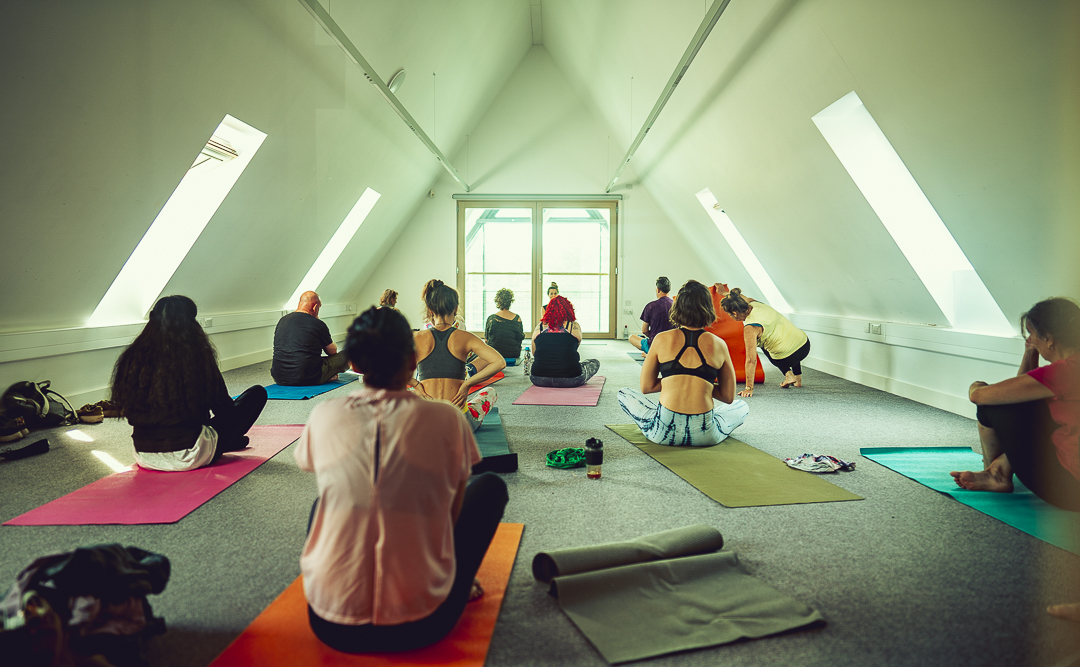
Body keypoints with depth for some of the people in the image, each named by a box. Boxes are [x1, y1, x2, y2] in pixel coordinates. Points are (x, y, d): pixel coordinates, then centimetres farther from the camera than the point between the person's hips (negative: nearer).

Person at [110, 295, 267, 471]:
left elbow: (125, 408, 11)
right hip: (188, 459, -6)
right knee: (257, 393, 7)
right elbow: (225, 410, -6)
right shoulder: (196, 355, -15)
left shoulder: (133, 358, -3)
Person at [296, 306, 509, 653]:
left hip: (331, 626, 3)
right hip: (421, 626, -2)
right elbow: (452, 514, 2)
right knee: (491, 485, 17)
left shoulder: (323, 417, -6)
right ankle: (456, 585, 28)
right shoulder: (445, 420, -11)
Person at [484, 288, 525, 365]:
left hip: (494, 353, 0)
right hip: (514, 353, 0)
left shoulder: (491, 319, -12)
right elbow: (521, 337, 2)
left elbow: (486, 339, -1)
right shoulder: (517, 319, -10)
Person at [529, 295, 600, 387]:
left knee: (531, 363, 37)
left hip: (539, 380, 2)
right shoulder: (574, 326, 1)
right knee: (595, 363, 24)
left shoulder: (539, 326, 7)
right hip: (569, 380, -2)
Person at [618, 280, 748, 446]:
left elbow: (646, 387, 7)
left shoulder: (662, 339, -1)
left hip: (664, 432, -1)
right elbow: (728, 397, 8)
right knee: (743, 406, 32)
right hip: (705, 436, 1)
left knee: (624, 393, 27)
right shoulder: (718, 344, 0)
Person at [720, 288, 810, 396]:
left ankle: (788, 374, 13)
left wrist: (748, 388, -19)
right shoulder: (755, 304, -2)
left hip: (789, 359, -6)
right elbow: (744, 299, 25)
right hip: (805, 344, 6)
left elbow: (751, 360, -23)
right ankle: (798, 378, 34)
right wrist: (727, 294, 41)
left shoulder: (750, 328, -22)